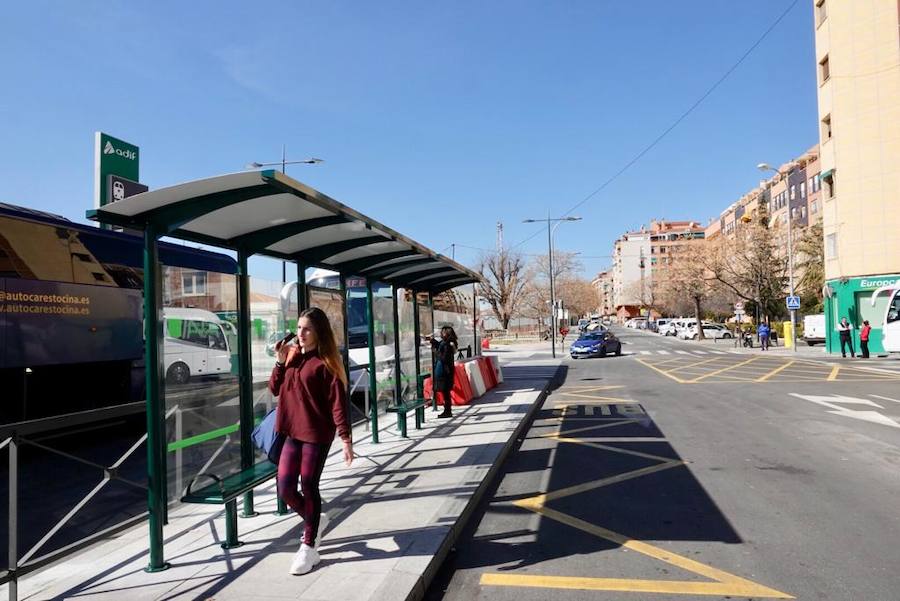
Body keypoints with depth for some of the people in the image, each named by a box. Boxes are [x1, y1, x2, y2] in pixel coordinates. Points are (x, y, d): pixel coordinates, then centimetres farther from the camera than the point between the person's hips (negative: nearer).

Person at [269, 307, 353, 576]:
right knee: (285, 488, 7)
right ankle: (314, 520, 35)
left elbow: (338, 401, -15)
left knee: (308, 487, 2)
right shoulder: (292, 355, 7)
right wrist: (280, 362, -7)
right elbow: (274, 389, 9)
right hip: (293, 432, 6)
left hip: (317, 433, -6)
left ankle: (309, 547, 19)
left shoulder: (325, 362, -12)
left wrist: (345, 437, -19)